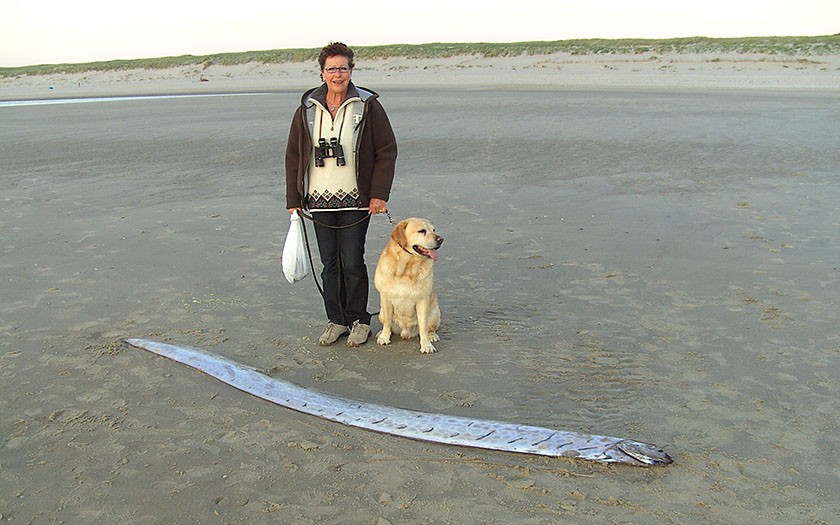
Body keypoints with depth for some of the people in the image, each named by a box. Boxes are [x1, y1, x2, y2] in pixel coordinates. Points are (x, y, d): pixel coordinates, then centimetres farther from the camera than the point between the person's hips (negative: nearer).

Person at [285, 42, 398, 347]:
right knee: (329, 264, 9)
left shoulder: (368, 106, -1)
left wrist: (380, 194, -7)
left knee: (352, 262, 0)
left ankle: (358, 320, 17)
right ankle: (336, 320, 22)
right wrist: (293, 200, 6)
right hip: (319, 201, 3)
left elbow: (387, 150, 0)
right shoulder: (307, 109, 6)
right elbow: (293, 156, 10)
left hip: (356, 201, -3)